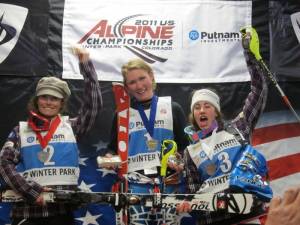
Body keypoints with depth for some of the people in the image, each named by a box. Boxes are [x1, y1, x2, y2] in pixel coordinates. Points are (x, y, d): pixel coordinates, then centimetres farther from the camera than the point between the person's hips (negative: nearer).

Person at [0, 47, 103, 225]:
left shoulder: (71, 127, 8)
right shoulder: (21, 130, 7)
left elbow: (94, 104, -1)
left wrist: (86, 64, -5)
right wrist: (31, 191, -14)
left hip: (64, 209, 1)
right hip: (28, 209, 0)